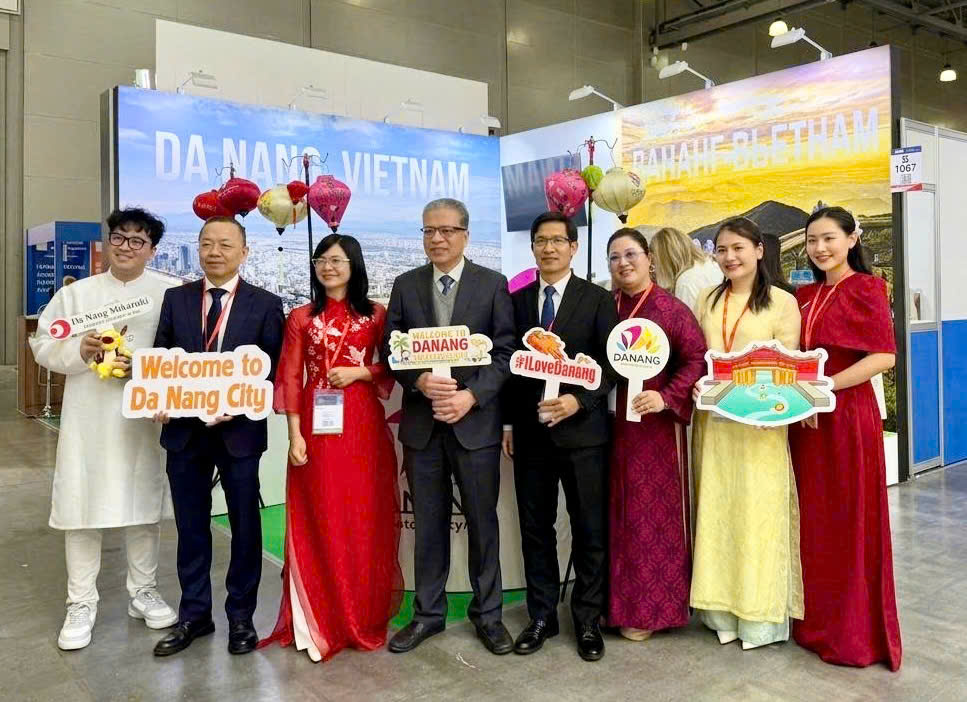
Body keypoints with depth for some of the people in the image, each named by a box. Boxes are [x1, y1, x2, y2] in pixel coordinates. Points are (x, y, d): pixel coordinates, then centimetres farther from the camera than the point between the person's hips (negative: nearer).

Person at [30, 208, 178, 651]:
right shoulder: (75, 293, 7)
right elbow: (44, 347, 6)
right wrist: (80, 350, -12)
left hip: (143, 418, -1)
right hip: (87, 419, 1)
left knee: (144, 505, 11)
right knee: (81, 508, 4)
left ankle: (143, 592, 28)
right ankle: (81, 604, 19)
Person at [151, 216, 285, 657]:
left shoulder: (265, 305, -2)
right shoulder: (176, 298, 7)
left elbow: (272, 370, -4)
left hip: (239, 430, -3)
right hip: (184, 431, 3)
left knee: (244, 526, 9)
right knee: (190, 526, 14)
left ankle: (241, 616, 25)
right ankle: (194, 615, 30)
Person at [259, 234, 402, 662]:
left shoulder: (376, 315, 6)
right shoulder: (301, 318, 6)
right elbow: (289, 379, 1)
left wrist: (360, 372, -8)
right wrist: (294, 435, -7)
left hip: (362, 425, 0)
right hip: (316, 426, 0)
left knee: (364, 521, 6)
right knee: (319, 523, 3)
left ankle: (364, 617, 21)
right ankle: (321, 621, 16)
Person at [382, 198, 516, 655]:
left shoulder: (493, 284, 0)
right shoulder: (406, 285, 7)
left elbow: (505, 351, -3)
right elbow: (390, 349, 5)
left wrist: (471, 395, -15)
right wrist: (420, 381, -14)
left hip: (476, 419, -2)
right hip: (421, 421, 2)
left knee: (483, 521, 8)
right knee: (428, 523, 12)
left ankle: (487, 613, 25)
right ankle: (428, 613, 27)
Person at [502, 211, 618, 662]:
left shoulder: (598, 300, 0)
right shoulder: (517, 300, 9)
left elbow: (612, 364, -4)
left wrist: (579, 401, -17)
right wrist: (508, 422, 6)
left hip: (583, 430, -2)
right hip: (530, 432, 3)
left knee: (590, 531, 6)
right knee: (535, 529, 11)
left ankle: (588, 620, 23)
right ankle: (542, 617, 25)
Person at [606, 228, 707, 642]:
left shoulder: (671, 309, -4)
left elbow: (696, 359, -9)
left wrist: (667, 397, -20)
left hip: (655, 426, -4)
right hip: (612, 424, 4)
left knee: (653, 514, 4)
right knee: (620, 512, 11)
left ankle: (651, 608, 18)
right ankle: (618, 601, 25)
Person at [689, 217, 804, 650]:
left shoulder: (782, 302, -2)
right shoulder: (707, 300, 12)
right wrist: (695, 384, -6)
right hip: (712, 420, 4)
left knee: (757, 512, 2)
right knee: (715, 510, 8)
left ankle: (760, 614, 15)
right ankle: (722, 608, 20)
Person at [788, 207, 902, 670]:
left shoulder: (865, 288, -5)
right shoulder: (805, 296, 13)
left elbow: (884, 356, -15)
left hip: (847, 416, -6)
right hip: (806, 419, 6)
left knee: (850, 522, 2)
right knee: (813, 521, 11)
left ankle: (855, 633, 16)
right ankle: (817, 621, 26)